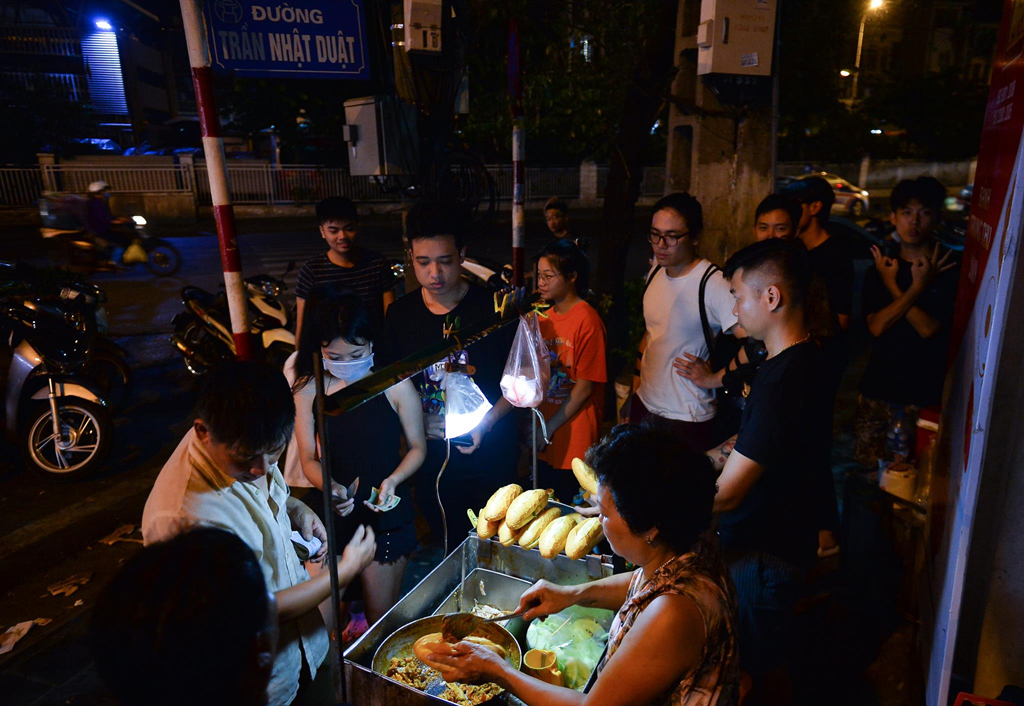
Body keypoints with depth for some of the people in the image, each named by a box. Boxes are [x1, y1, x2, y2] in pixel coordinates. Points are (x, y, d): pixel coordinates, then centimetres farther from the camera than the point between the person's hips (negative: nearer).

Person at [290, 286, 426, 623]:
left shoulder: (395, 385, -11)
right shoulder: (309, 389, -4)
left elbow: (418, 447, 0)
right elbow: (308, 459, 1)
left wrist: (392, 480, -17)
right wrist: (329, 486, -19)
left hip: (384, 512, -1)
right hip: (328, 514, 2)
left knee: (382, 617, 9)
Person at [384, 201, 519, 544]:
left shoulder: (494, 308, -11)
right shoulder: (399, 315, -2)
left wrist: (486, 424, -17)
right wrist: (418, 421, -10)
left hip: (490, 460, -2)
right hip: (430, 462, 3)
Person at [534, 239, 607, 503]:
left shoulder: (587, 321, -15)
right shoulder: (544, 318, 6)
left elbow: (584, 387, -16)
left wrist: (550, 427, -11)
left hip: (574, 444, -7)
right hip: (545, 443, 7)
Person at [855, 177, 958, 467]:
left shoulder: (950, 269, -3)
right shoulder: (878, 271, 6)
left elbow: (928, 329, -12)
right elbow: (876, 326, -8)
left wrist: (892, 286, -10)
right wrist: (916, 288, -13)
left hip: (924, 392, -3)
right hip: (878, 386, 3)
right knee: (866, 465, 10)